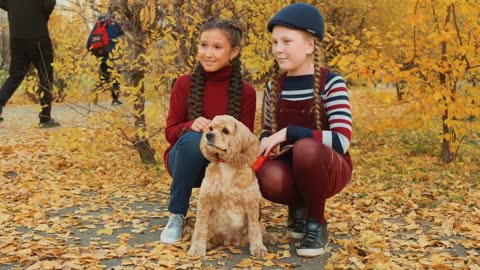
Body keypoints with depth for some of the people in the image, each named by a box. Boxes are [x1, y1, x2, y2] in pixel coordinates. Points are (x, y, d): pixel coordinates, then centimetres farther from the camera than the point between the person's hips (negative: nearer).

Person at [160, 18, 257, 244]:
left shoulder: (245, 92, -8)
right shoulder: (184, 84, -8)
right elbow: (170, 131, -5)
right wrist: (190, 126, -28)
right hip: (185, 160, -1)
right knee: (193, 139, -34)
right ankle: (176, 216, -17)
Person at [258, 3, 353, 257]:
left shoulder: (331, 83, -13)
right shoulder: (275, 86, 2)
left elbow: (341, 141, -25)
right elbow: (267, 132, 14)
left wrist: (287, 133, -30)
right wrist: (265, 148, -10)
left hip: (329, 169, -3)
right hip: (291, 168, 3)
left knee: (306, 147, -38)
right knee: (269, 179, -34)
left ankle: (317, 224, -12)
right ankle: (298, 206, 4)